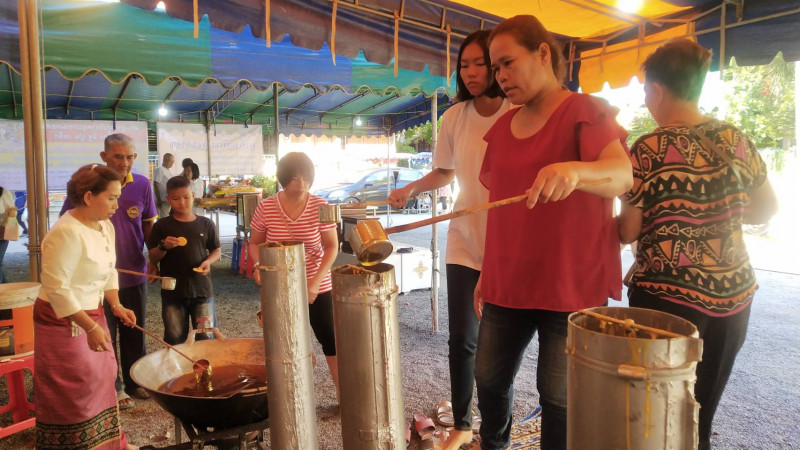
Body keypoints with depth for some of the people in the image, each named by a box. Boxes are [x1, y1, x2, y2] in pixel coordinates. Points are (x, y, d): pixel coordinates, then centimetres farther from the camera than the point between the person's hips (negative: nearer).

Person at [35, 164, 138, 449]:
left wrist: (115, 305, -1)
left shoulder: (106, 226, 2)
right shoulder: (67, 233, -25)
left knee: (101, 378, 19)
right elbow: (57, 289, -26)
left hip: (92, 315, 9)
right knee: (73, 391, 5)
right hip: (63, 322, -9)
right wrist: (90, 327, -26)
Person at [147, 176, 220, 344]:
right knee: (175, 341, 10)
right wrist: (163, 247, -18)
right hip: (172, 292, 0)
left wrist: (208, 261, -11)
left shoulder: (205, 224, 2)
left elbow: (216, 251, 9)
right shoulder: (161, 226, 0)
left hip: (202, 289, 0)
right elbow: (153, 258, 1)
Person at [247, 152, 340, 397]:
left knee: (330, 339, 5)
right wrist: (258, 266, -17)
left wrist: (316, 281, -20)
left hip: (317, 286, -1)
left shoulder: (320, 206, -11)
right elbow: (255, 243, 4)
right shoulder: (265, 207, -8)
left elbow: (332, 247, -9)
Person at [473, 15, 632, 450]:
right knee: (489, 376, 14)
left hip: (571, 284, -5)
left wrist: (575, 169, -44)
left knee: (559, 395, 2)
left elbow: (623, 176, -23)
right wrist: (486, 272, 14)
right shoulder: (501, 127, 11)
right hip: (507, 283, 6)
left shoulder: (587, 111, -6)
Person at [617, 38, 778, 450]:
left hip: (668, 297, -5)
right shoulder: (735, 138, 2)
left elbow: (627, 231, -8)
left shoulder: (650, 149, -12)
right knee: (701, 417, 18)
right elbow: (767, 209, 12)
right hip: (733, 294, 5)